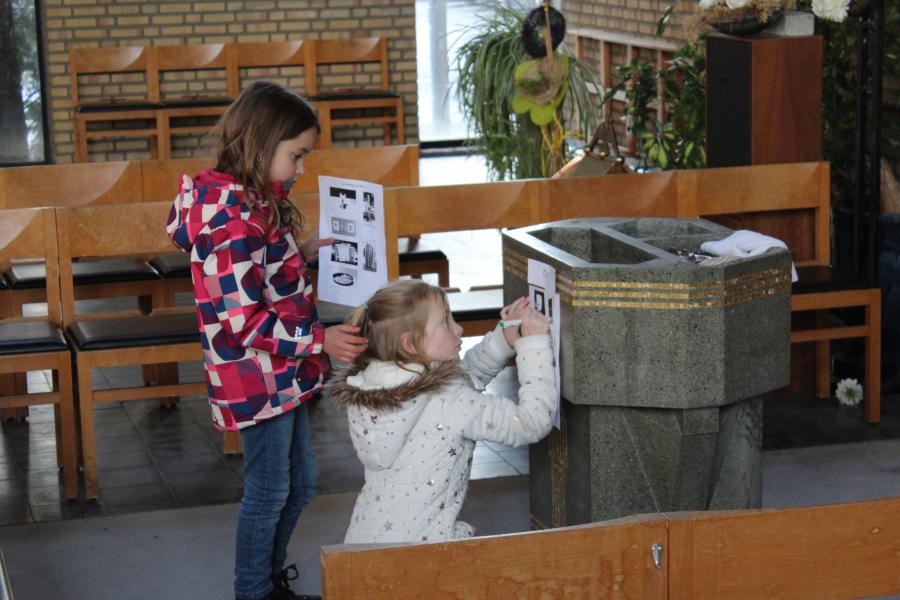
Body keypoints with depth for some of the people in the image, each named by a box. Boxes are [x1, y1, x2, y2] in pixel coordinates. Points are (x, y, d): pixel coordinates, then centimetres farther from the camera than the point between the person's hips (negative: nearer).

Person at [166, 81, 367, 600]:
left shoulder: (250, 202, 6)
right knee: (269, 491, 6)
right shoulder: (234, 217, -25)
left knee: (300, 484, 20)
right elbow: (242, 319, -27)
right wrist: (319, 340, -30)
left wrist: (302, 252, 9)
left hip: (283, 372, 10)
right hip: (257, 376, -10)